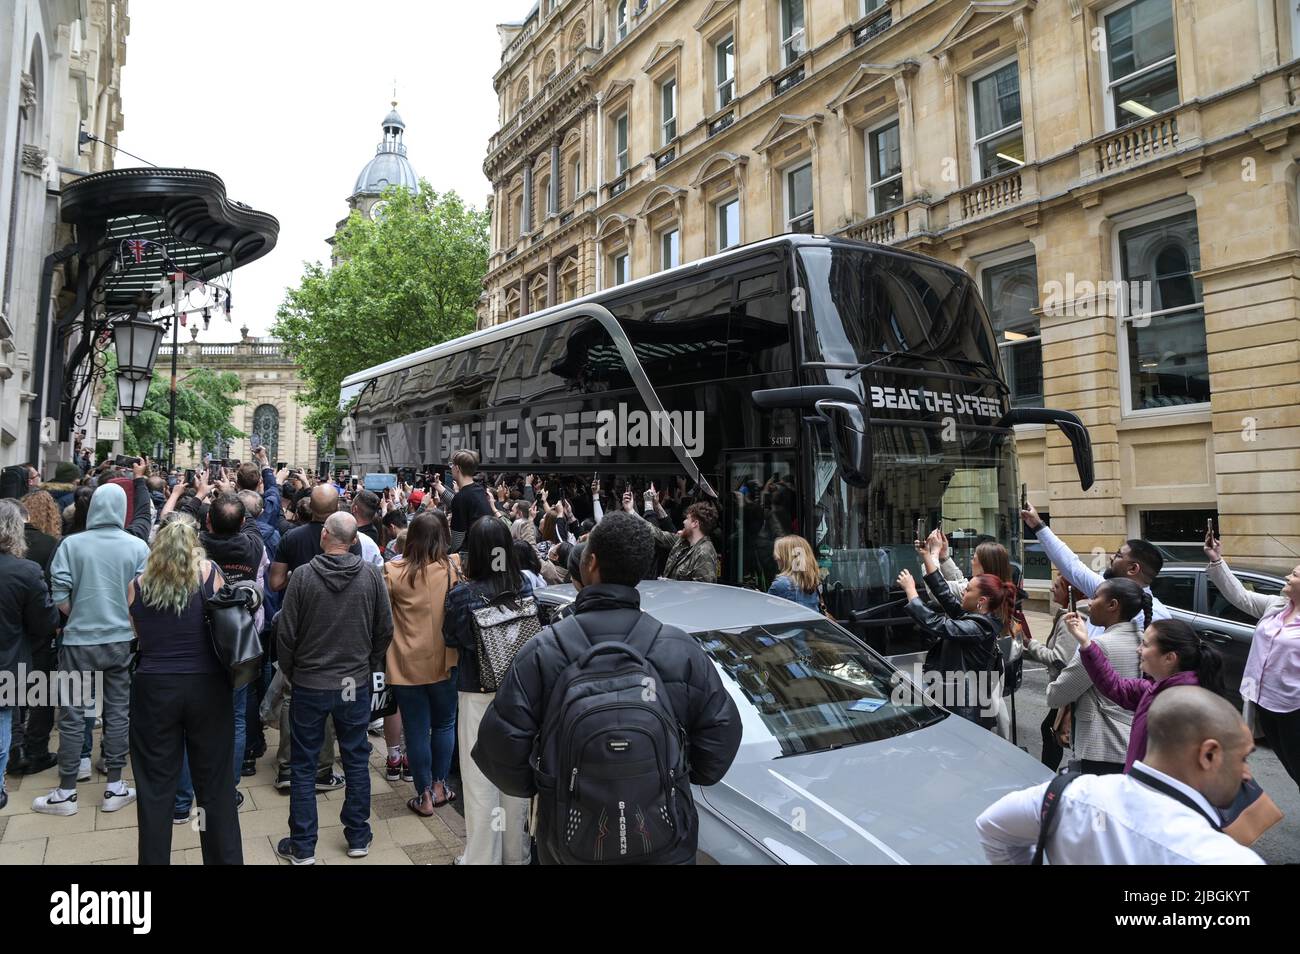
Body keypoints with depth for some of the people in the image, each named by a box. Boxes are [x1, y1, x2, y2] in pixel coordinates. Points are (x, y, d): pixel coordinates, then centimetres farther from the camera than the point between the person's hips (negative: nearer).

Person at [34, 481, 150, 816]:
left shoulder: (72, 544, -7)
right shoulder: (138, 547, -6)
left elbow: (59, 597, -9)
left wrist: (78, 617, 11)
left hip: (79, 640, -1)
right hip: (123, 640, 1)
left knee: (72, 716, 8)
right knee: (117, 713, 10)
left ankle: (66, 793, 17)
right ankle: (115, 788, 16)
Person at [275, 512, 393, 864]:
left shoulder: (303, 575, -13)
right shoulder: (371, 575, -9)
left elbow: (287, 632, -8)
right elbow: (385, 629, -3)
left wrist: (289, 673, 9)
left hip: (309, 684, -1)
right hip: (356, 685, 2)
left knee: (304, 766, 12)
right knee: (356, 761, 14)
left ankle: (302, 847, 21)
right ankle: (358, 838, 25)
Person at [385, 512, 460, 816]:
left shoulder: (394, 572, -12)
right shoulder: (451, 571, -12)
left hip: (407, 663, 0)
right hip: (443, 662, 0)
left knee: (417, 730, 10)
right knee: (444, 724, 19)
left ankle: (424, 796, 19)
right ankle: (439, 786, 27)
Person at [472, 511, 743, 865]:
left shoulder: (541, 652, -16)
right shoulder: (683, 651, -13)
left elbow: (501, 749, -13)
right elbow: (721, 741, -8)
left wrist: (544, 787, 7)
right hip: (667, 846, 1)